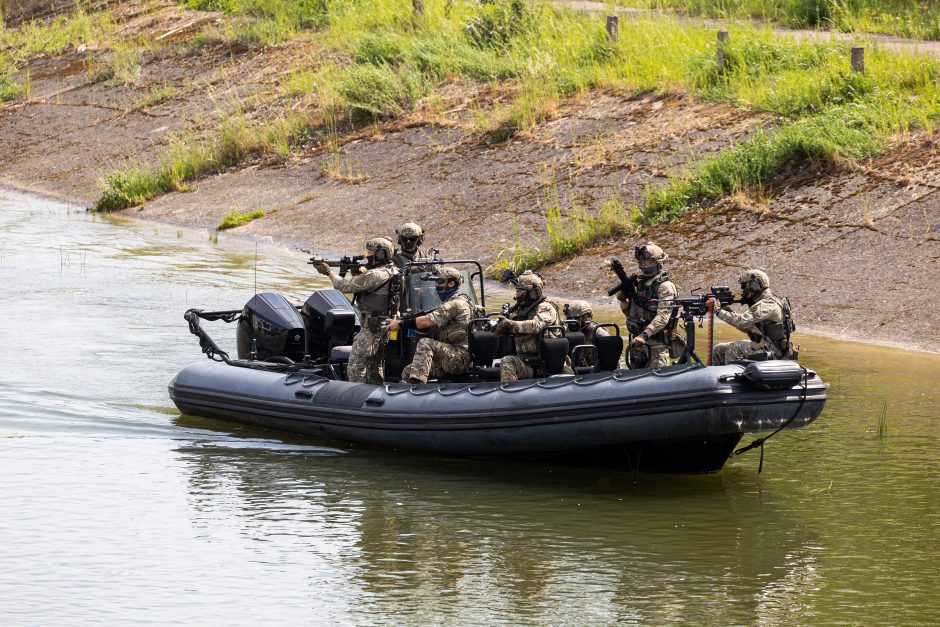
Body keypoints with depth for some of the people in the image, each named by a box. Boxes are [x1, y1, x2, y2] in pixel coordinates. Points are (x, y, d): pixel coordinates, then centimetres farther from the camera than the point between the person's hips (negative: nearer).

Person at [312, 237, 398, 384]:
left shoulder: (375, 275, -20)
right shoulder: (393, 272, 9)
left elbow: (345, 286, -14)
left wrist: (328, 272, -1)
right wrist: (360, 272, 7)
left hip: (372, 327, -9)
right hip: (388, 326, 9)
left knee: (355, 367, -6)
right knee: (376, 366, 19)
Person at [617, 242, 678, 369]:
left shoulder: (665, 287, -11)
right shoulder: (640, 284, 14)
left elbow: (662, 317, -22)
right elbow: (630, 313, 22)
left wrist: (645, 334, -33)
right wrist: (623, 300, 2)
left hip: (656, 343, -8)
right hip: (637, 340, 8)